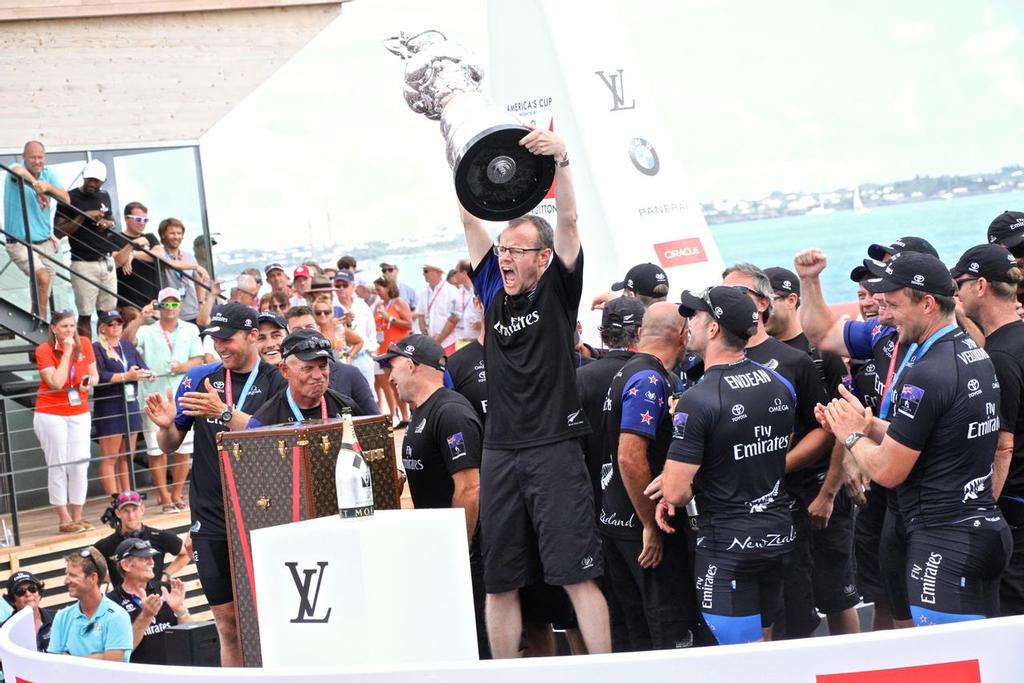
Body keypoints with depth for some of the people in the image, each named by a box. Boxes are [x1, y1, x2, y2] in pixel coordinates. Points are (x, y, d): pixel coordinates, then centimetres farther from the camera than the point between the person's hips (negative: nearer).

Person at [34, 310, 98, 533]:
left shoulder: (84, 344, 2)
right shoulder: (43, 350, -11)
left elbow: (94, 374, 13)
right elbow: (56, 382, -21)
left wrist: (91, 379, -11)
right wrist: (67, 352, -19)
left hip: (79, 413, 4)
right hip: (51, 414, -4)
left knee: (80, 465, 3)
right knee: (58, 467, -1)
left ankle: (77, 517, 13)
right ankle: (64, 520, 5)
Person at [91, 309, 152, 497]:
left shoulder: (128, 346, 15)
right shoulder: (96, 348, -6)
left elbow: (142, 367, 8)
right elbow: (99, 376, -18)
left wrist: (147, 374, -14)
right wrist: (126, 377, -21)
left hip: (130, 403, 7)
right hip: (108, 407, -7)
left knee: (127, 457, 12)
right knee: (109, 459, -4)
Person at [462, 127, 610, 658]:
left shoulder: (558, 292, 1)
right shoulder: (494, 292, 11)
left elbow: (568, 220, -10)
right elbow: (471, 221, 12)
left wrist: (560, 159, -20)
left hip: (554, 451, -5)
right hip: (499, 453, 5)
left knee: (577, 576, -6)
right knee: (499, 583, 9)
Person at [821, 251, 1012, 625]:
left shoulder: (928, 373, -19)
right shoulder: (975, 354, 12)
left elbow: (887, 471, -15)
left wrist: (851, 435, 3)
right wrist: (868, 425, 11)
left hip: (944, 543, -10)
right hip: (987, 527, 10)